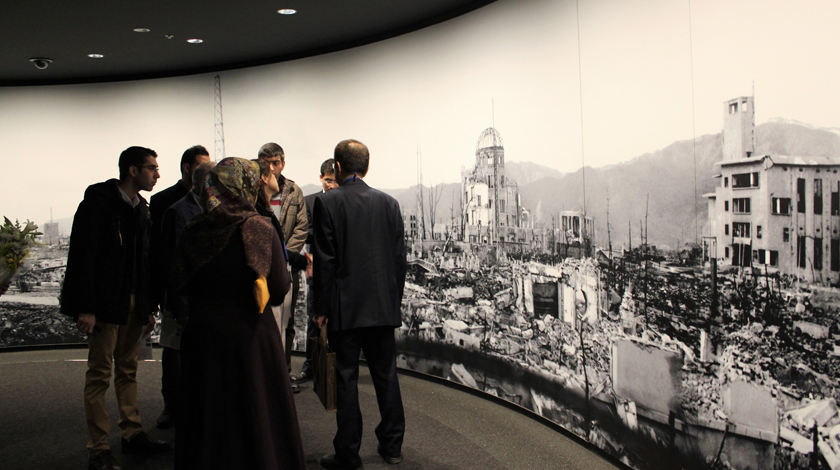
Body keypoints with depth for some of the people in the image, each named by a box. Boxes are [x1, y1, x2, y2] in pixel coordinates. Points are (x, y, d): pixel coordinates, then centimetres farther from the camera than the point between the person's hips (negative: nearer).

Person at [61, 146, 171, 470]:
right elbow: (82, 257, -14)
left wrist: (148, 306, 14)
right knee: (100, 374, -3)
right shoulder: (98, 202, -9)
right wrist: (85, 308, -19)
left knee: (128, 370, 14)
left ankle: (133, 435, 22)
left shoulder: (140, 209, 15)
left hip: (133, 304, 8)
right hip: (105, 303, -7)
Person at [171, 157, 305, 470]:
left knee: (207, 419, 14)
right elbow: (279, 288, -13)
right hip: (251, 335, -3)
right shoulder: (260, 228, -11)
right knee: (256, 420, 8)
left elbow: (178, 285, 3)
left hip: (202, 335, 3)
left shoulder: (194, 231, -2)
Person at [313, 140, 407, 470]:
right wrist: (394, 301, 15)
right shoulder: (389, 203, 4)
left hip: (345, 309, -4)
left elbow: (325, 260, -10)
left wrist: (322, 308, -3)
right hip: (383, 306, 4)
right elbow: (399, 257, 6)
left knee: (346, 380, 4)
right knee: (386, 375, 13)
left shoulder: (327, 202, -7)